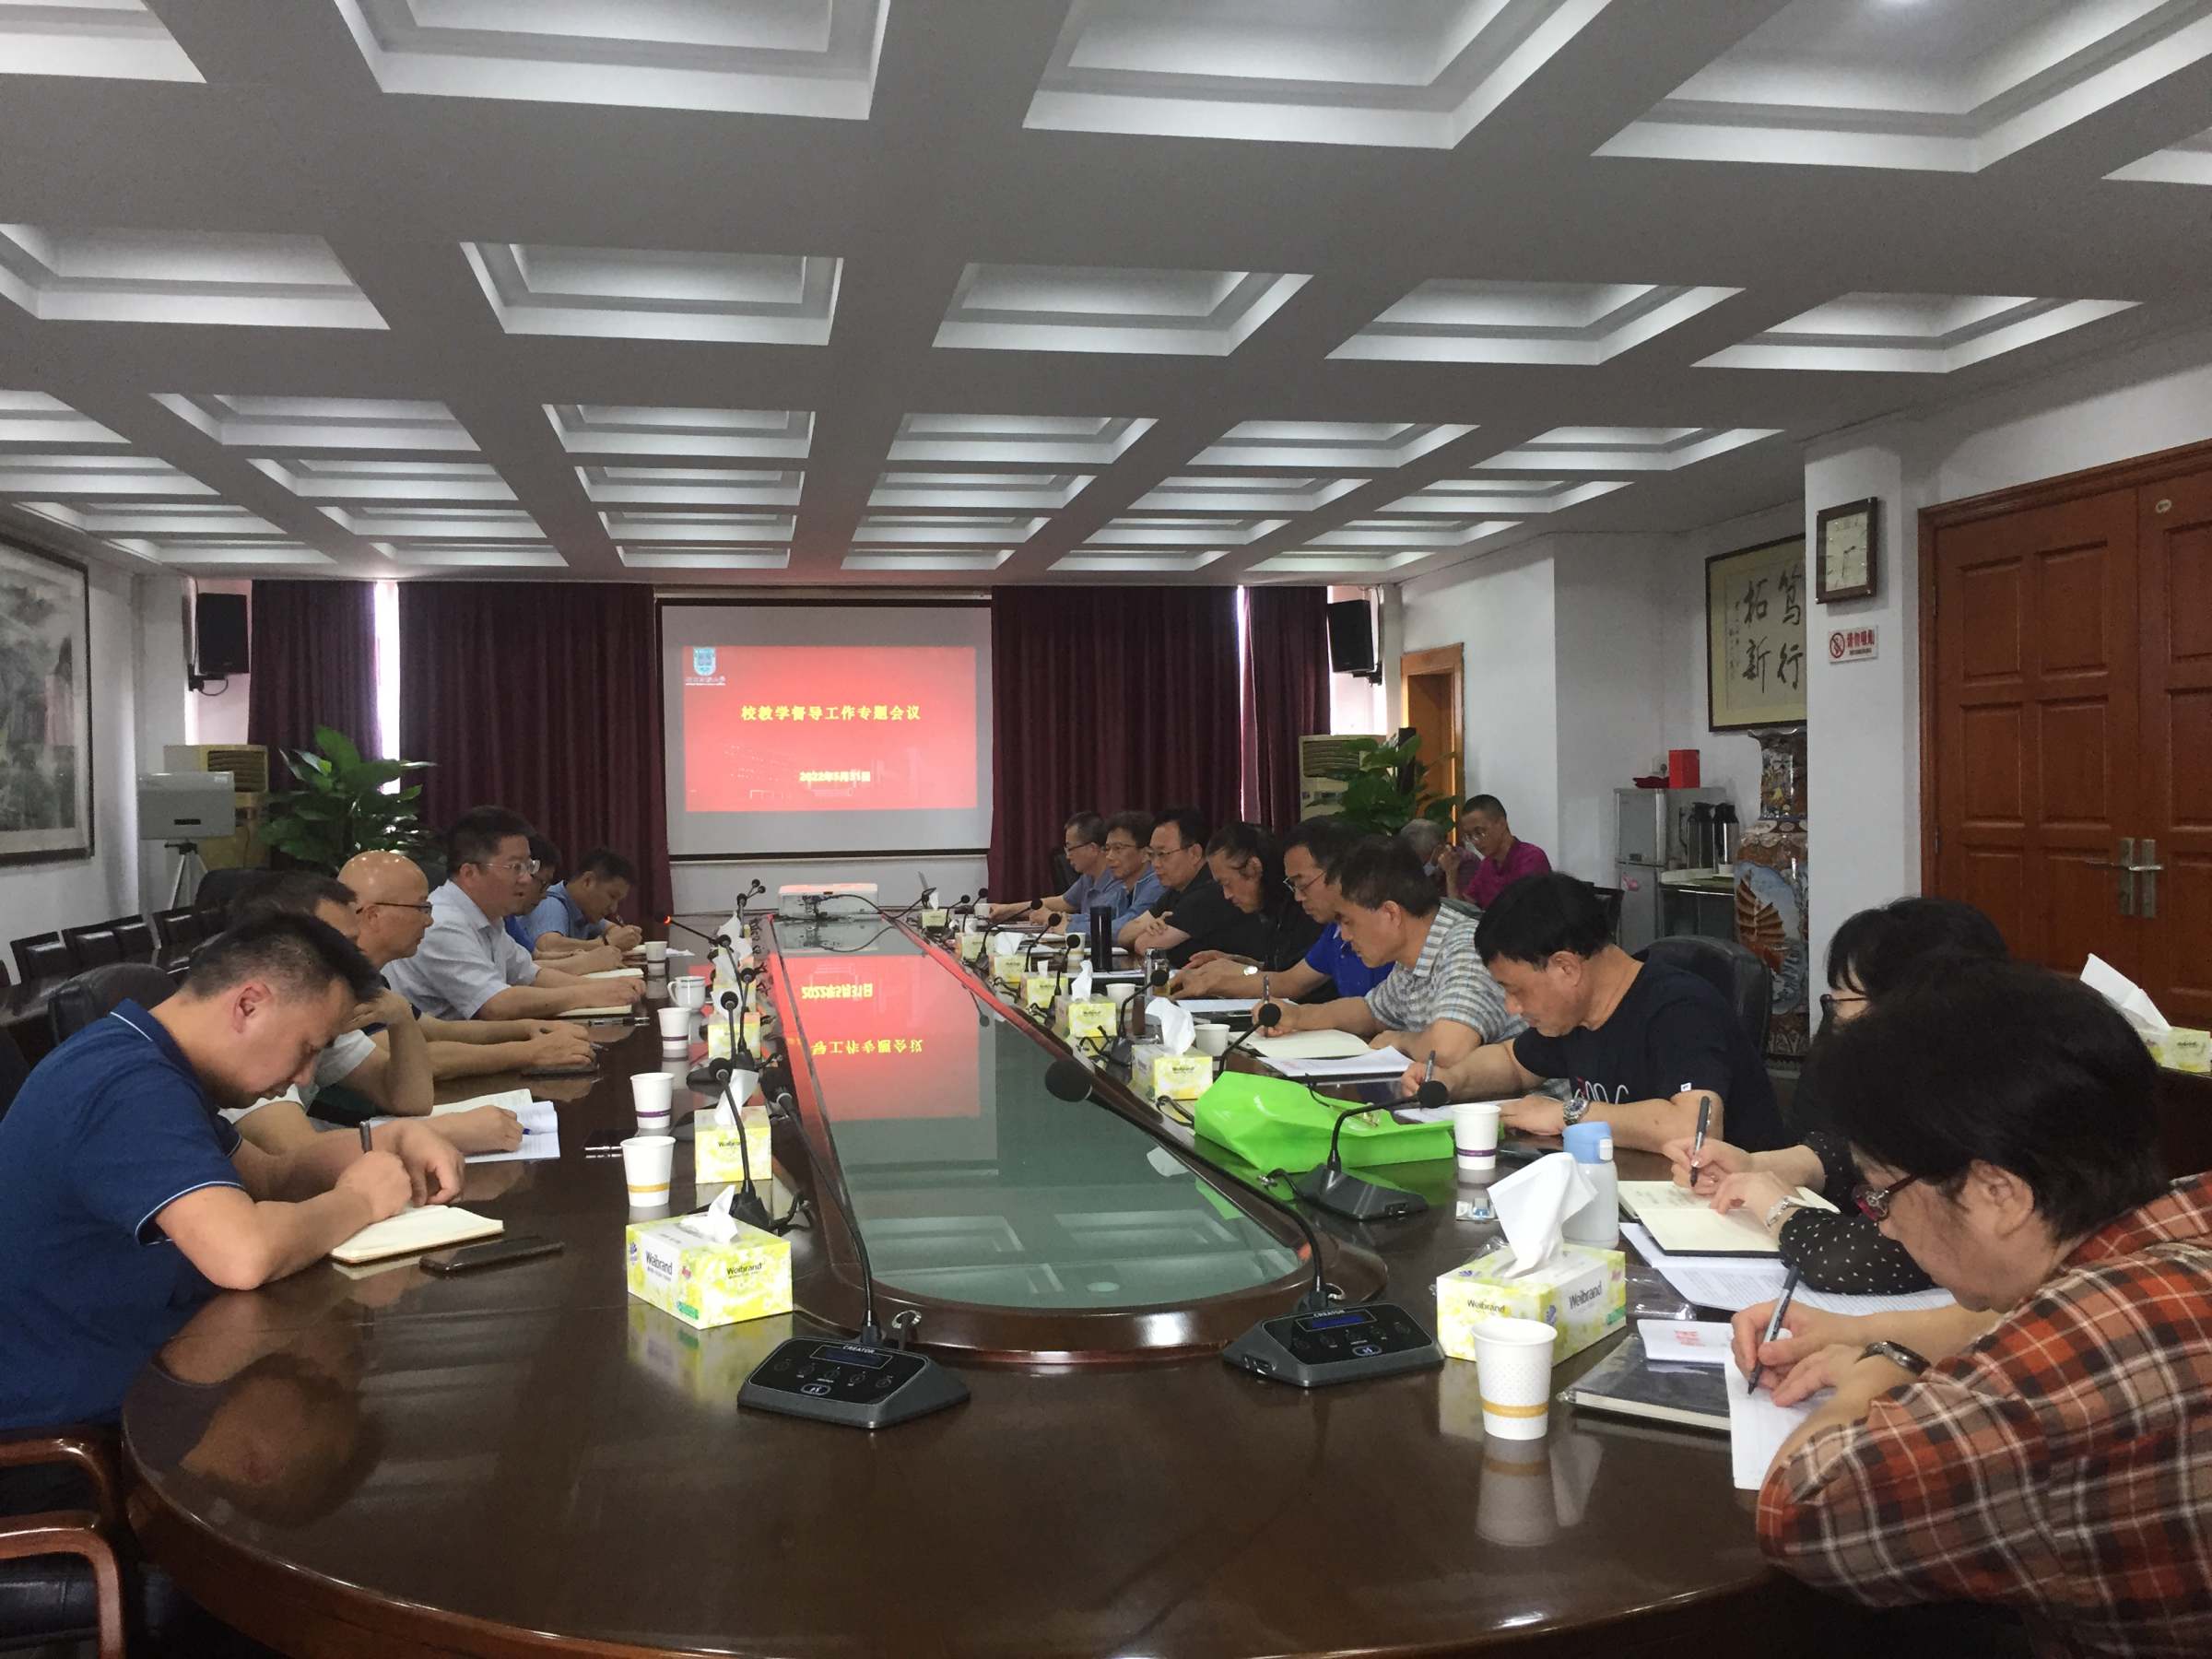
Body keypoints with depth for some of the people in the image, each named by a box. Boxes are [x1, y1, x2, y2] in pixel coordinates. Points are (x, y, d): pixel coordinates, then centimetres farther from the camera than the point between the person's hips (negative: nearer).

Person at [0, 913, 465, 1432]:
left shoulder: (133, 1058, 6)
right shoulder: (134, 1089, -27)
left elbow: (269, 1177, 12)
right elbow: (244, 1254, -40)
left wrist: (398, 1137, -3)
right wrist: (358, 1200, -21)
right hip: (63, 1421, -9)